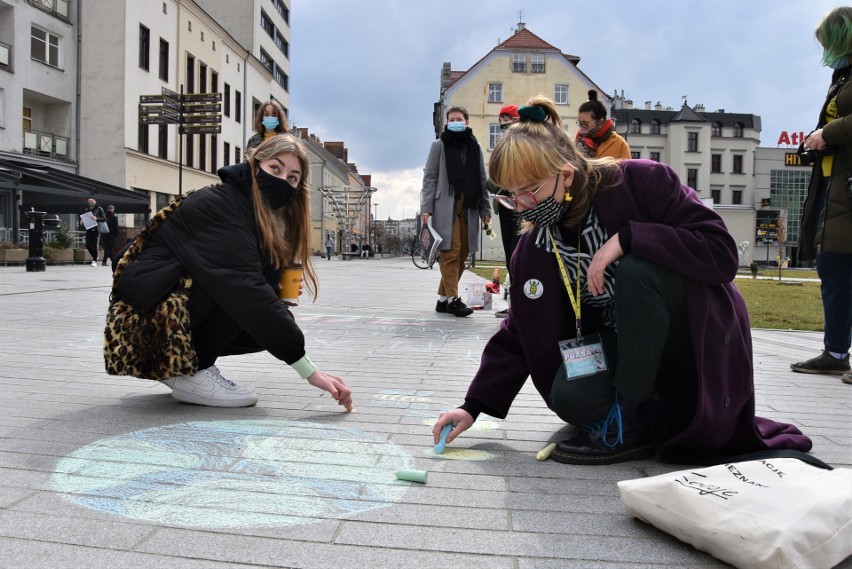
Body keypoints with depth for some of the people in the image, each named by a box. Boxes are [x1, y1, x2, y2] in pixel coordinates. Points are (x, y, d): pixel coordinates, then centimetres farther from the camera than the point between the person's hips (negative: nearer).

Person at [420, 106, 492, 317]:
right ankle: (452, 299, -8)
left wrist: (485, 208, 8)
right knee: (451, 252, -11)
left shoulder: (474, 147, 17)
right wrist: (426, 208, -8)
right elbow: (429, 178, 2)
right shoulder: (439, 145, 8)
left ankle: (442, 299, 11)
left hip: (468, 207, 4)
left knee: (462, 253, 3)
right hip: (446, 206, -4)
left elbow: (482, 180, 16)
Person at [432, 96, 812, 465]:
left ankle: (628, 423, -18)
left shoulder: (642, 181, -20)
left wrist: (627, 238, -34)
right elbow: (519, 332, 0)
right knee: (571, 400, -27)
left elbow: (723, 253, -25)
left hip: (699, 337, -3)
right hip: (621, 345, 4)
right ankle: (654, 412, 5)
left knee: (637, 268, -33)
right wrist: (474, 406, -6)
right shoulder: (532, 248, -6)